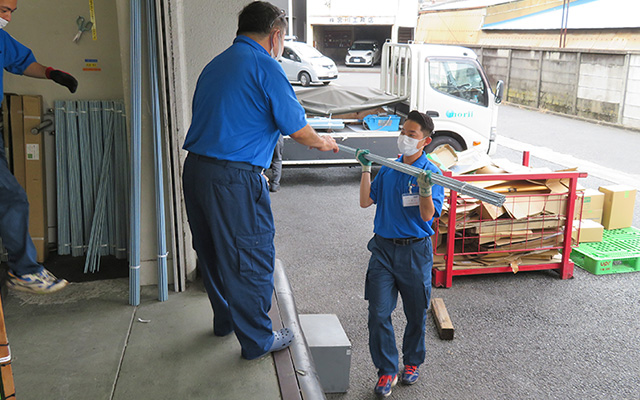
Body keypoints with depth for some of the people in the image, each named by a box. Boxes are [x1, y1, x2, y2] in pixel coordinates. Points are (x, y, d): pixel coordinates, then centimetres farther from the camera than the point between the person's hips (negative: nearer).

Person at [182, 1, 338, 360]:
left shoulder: (216, 64, 16)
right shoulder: (265, 66, -9)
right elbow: (298, 130, -7)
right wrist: (323, 143, 13)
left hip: (195, 170, 9)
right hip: (235, 180, -9)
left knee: (213, 252, 22)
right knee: (252, 259, 6)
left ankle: (226, 319, 42)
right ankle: (258, 340, 20)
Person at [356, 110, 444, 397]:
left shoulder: (431, 173, -6)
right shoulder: (387, 170, 7)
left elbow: (427, 216, -14)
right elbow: (365, 202, 3)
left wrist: (425, 188, -30)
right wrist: (366, 169, -1)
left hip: (415, 251, -3)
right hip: (384, 248, 3)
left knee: (416, 314, 12)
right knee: (378, 313, -2)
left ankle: (412, 362, 35)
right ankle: (387, 370, 13)